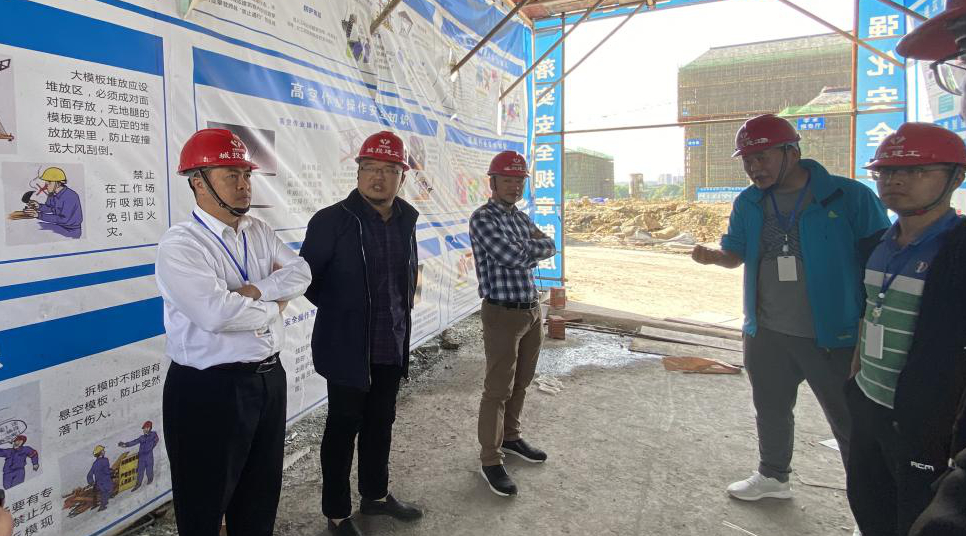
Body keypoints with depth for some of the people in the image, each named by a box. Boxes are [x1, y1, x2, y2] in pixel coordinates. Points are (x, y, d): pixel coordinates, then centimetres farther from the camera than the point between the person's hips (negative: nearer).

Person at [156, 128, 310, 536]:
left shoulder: (259, 231, 7)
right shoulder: (179, 245, -16)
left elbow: (300, 273, -2)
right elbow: (216, 313, -28)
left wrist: (255, 290, -18)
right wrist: (274, 307, -12)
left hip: (270, 378, 7)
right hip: (209, 391, -7)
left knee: (262, 493, 23)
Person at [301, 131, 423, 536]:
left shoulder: (405, 219, 5)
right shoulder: (332, 221, -14)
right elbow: (307, 277, -8)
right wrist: (341, 311, -1)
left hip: (391, 346, 6)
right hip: (347, 348, -6)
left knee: (381, 422, 19)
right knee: (344, 427, 8)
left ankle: (376, 495, 39)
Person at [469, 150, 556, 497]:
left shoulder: (522, 217, 15)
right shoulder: (483, 218, -12)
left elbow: (549, 247, 5)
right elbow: (514, 256, -21)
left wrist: (524, 251, -10)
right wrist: (535, 248, -4)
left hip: (533, 311, 8)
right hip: (503, 314, -8)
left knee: (520, 383, 19)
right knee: (498, 390, -1)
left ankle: (511, 438, 36)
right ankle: (490, 460, 10)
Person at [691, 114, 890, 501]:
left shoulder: (850, 197, -14)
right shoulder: (748, 203, 2)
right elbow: (736, 253, 11)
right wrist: (714, 256, -13)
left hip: (833, 337, -5)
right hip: (766, 334, 5)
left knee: (851, 422, 7)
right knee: (771, 410, 22)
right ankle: (773, 476, 45)